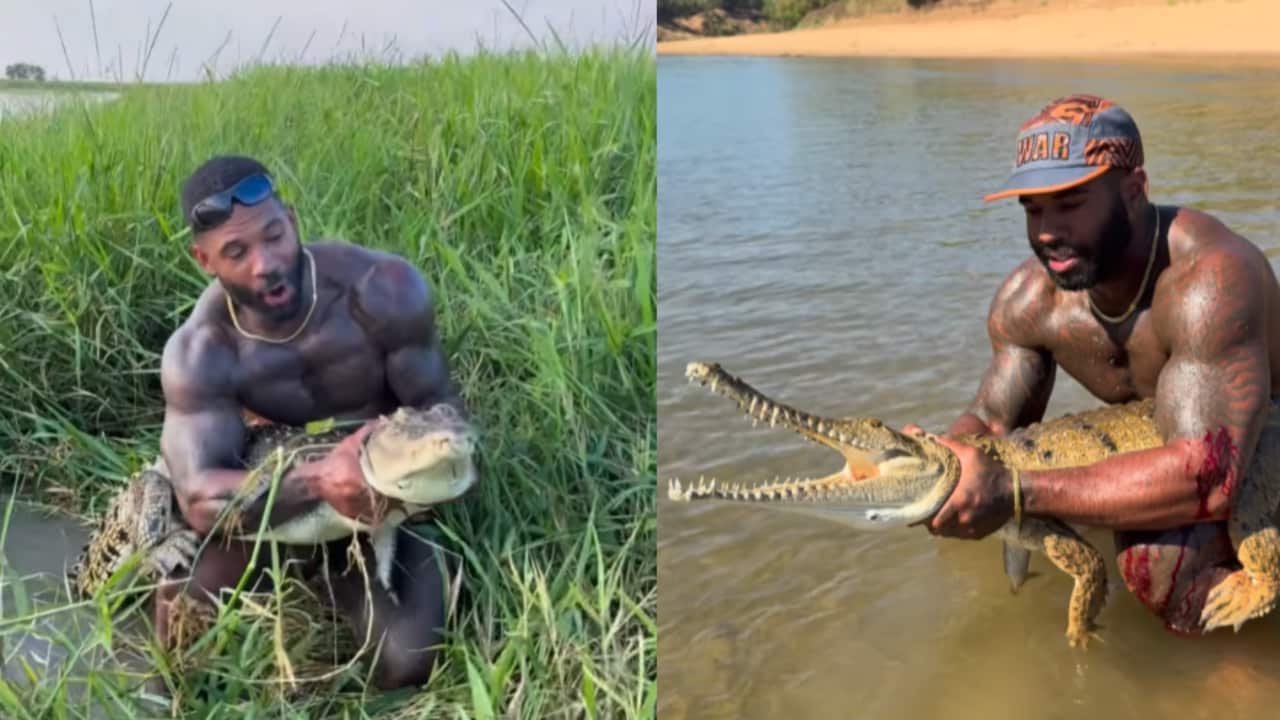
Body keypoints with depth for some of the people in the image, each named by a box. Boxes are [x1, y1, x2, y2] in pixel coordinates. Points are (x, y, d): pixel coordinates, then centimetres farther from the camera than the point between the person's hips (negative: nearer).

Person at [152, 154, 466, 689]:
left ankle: (329, 575, 11)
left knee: (408, 663, -20)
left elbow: (442, 406, -16)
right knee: (183, 634, -13)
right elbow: (200, 500, -31)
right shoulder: (199, 354, -23)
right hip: (275, 499, 1)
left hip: (386, 498, -1)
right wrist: (317, 480, -50)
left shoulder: (383, 288, -27)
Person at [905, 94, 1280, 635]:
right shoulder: (1028, 298, -16)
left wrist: (1017, 492, -49)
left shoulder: (1207, 279, -37)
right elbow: (992, 422, -6)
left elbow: (1207, 476, -45)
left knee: (1162, 569, -36)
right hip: (1149, 442, 7)